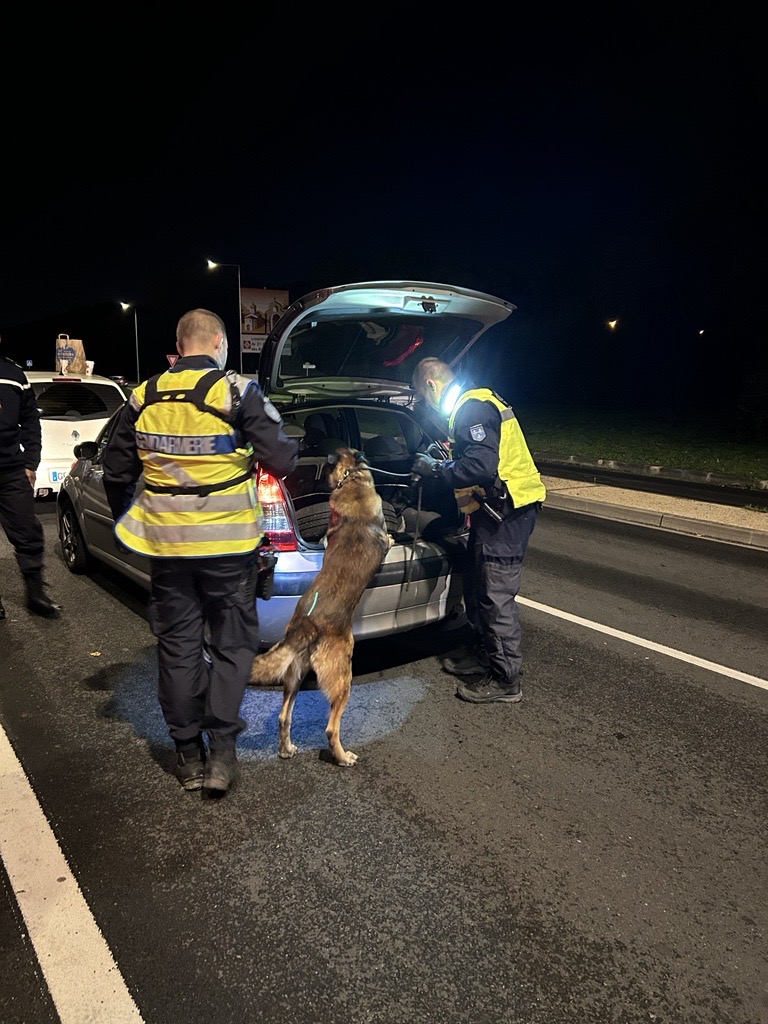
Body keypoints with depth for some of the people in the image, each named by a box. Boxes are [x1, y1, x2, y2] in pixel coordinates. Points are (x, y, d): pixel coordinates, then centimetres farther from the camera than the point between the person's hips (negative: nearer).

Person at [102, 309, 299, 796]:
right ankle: (222, 751, 8)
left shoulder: (145, 396, 4)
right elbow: (281, 459, -12)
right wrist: (293, 446, 11)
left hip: (165, 542, 4)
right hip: (226, 542, -3)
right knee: (232, 645, 10)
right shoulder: (237, 391, -9)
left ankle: (188, 754, 23)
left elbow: (117, 470, 11)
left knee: (178, 646, 13)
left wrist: (126, 521, 26)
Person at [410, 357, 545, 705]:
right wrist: (442, 462, 14)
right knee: (476, 588, 19)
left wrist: (436, 469, -15)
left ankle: (505, 680, 6)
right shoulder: (476, 403, 17)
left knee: (496, 596, -5)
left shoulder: (473, 408, -16)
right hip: (496, 510, 11)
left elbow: (481, 466, -27)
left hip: (507, 512, -11)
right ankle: (483, 654, 34)